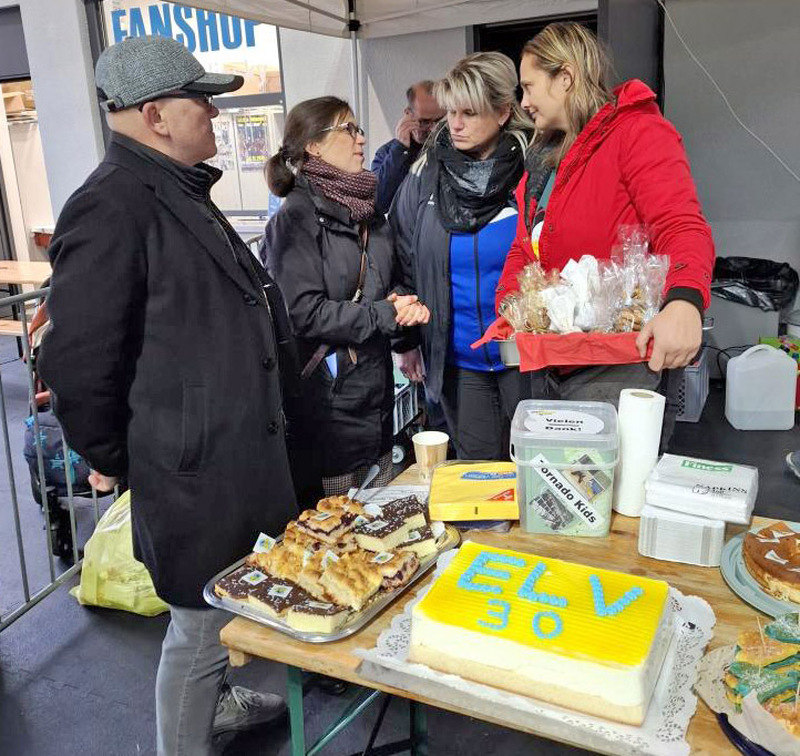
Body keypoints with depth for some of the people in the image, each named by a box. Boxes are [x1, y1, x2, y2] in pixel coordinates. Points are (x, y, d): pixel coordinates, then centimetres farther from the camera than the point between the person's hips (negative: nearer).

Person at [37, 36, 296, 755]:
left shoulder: (180, 192, 13)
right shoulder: (111, 207, -20)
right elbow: (80, 360, -19)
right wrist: (113, 459, -6)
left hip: (236, 452, 10)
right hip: (190, 472, -10)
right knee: (202, 621, 7)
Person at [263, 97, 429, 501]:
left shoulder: (368, 212, 14)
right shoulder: (296, 218, -12)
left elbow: (394, 281, 24)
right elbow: (304, 311, -21)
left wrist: (404, 303, 0)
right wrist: (384, 315, -14)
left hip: (377, 389, 8)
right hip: (328, 396, -8)